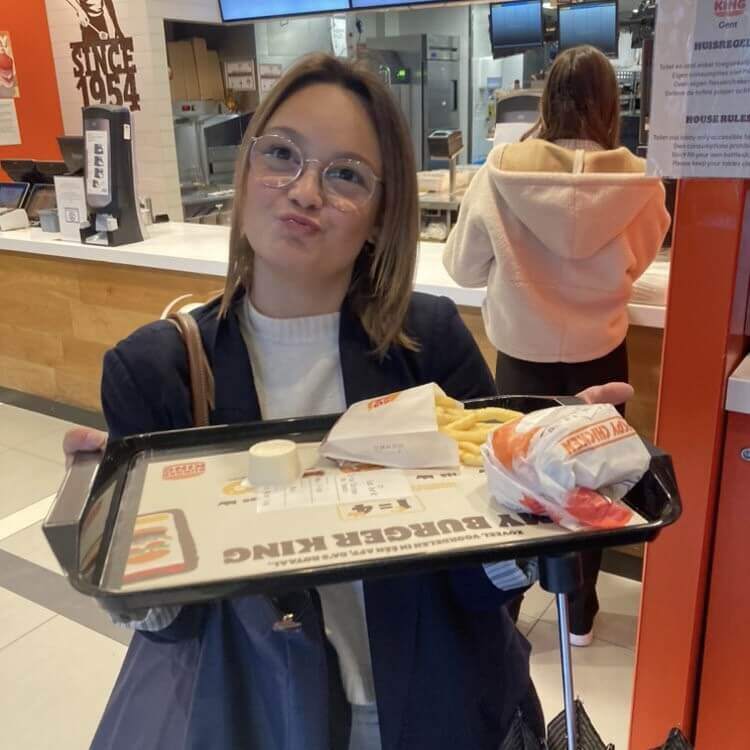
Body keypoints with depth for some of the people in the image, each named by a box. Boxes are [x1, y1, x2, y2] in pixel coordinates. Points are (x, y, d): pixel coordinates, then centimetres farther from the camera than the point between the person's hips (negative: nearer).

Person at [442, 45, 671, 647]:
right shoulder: (638, 181, -10)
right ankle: (581, 613, 34)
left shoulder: (505, 169, -14)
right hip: (598, 351, 1)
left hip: (523, 348, 0)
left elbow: (464, 265, -5)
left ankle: (501, 610, 31)